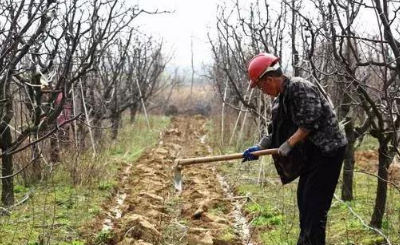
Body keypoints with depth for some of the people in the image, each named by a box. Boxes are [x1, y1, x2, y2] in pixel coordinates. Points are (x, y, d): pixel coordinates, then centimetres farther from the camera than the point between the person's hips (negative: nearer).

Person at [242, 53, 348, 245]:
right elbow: (277, 131, 15)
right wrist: (259, 148, 3)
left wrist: (288, 145, -21)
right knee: (304, 200, 15)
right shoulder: (279, 99, 10)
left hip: (328, 150, -10)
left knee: (314, 205, -10)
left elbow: (310, 122, -25)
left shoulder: (299, 87, -18)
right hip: (311, 153, 10)